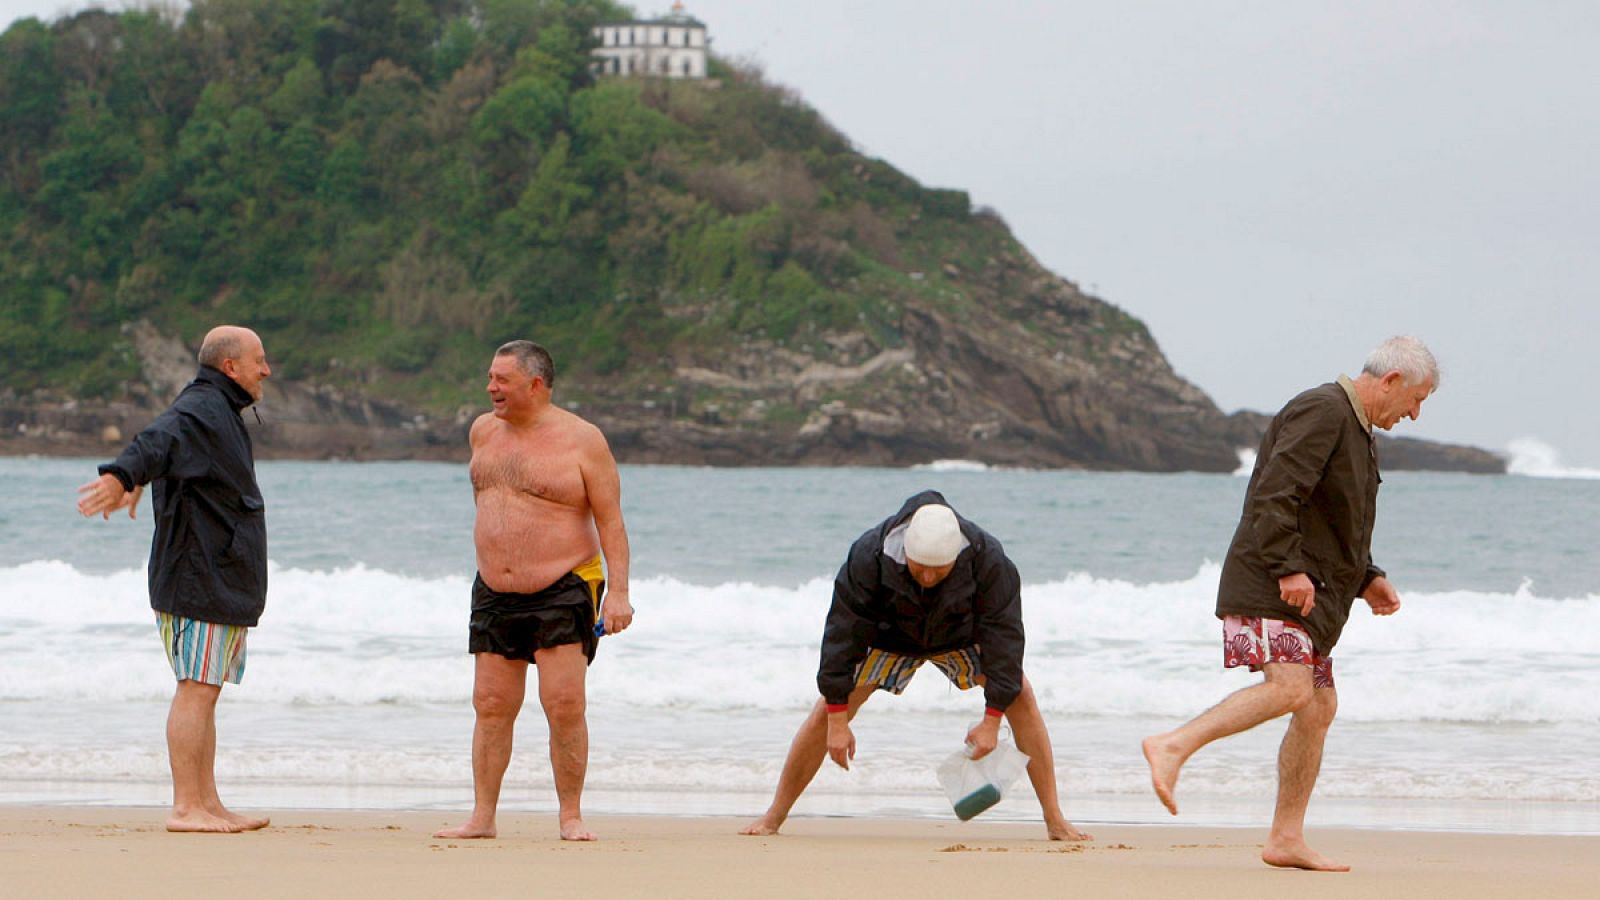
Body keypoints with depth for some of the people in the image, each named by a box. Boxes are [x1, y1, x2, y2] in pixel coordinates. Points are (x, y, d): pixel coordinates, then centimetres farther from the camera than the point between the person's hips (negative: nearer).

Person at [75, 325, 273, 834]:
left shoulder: (218, 411, 20)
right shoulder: (200, 410, -14)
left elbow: (168, 444, 41)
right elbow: (160, 441, -35)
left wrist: (138, 480, 59)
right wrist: (123, 476, -55)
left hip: (222, 583, 10)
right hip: (200, 579, -10)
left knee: (205, 695, 9)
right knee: (196, 691, -12)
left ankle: (208, 804, 11)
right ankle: (186, 807, -14)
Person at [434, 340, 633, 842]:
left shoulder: (581, 440, -7)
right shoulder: (483, 432, 10)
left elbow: (610, 521, -8)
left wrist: (618, 592, -16)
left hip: (563, 590, -5)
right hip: (494, 594, 5)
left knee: (564, 706, -10)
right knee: (491, 706, 3)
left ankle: (571, 817, -2)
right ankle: (482, 816, 7)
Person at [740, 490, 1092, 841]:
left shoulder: (987, 558, -36)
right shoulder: (869, 556, -37)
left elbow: (1003, 632, -28)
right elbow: (843, 630, -29)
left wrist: (992, 721, -28)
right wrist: (838, 721, -27)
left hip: (961, 634, 0)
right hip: (890, 635, 0)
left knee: (1021, 697, -16)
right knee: (827, 710, -11)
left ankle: (1055, 821, -10)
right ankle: (773, 818, 3)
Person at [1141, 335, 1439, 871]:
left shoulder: (1356, 429, 23)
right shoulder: (1322, 412, -11)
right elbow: (1274, 495, -22)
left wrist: (1367, 579, 19)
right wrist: (1289, 569, -27)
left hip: (1310, 600, 10)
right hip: (1271, 588, -10)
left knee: (1318, 707, 8)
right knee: (1289, 688, -25)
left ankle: (1287, 838, 11)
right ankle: (1172, 747, -28)